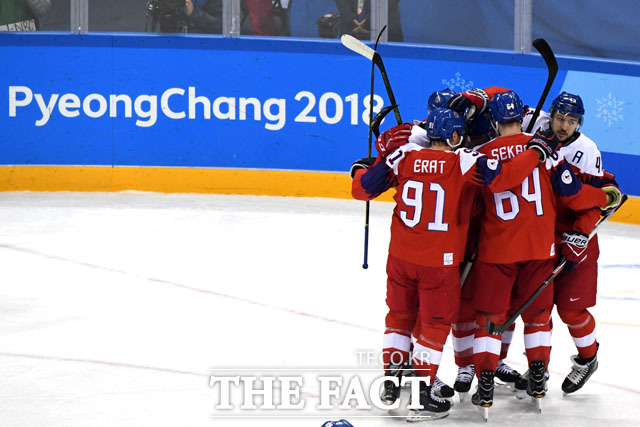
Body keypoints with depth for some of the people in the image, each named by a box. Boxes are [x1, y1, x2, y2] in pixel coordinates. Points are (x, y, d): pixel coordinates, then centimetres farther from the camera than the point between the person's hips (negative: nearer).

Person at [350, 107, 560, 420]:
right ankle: (421, 395, 7)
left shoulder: (403, 157, -4)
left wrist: (360, 170, 21)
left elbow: (363, 189, -2)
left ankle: (391, 381, 26)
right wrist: (537, 152, -12)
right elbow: (503, 178, -24)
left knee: (400, 314, 21)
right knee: (436, 323, 8)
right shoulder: (464, 162, -14)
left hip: (400, 256, 4)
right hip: (439, 262, -4)